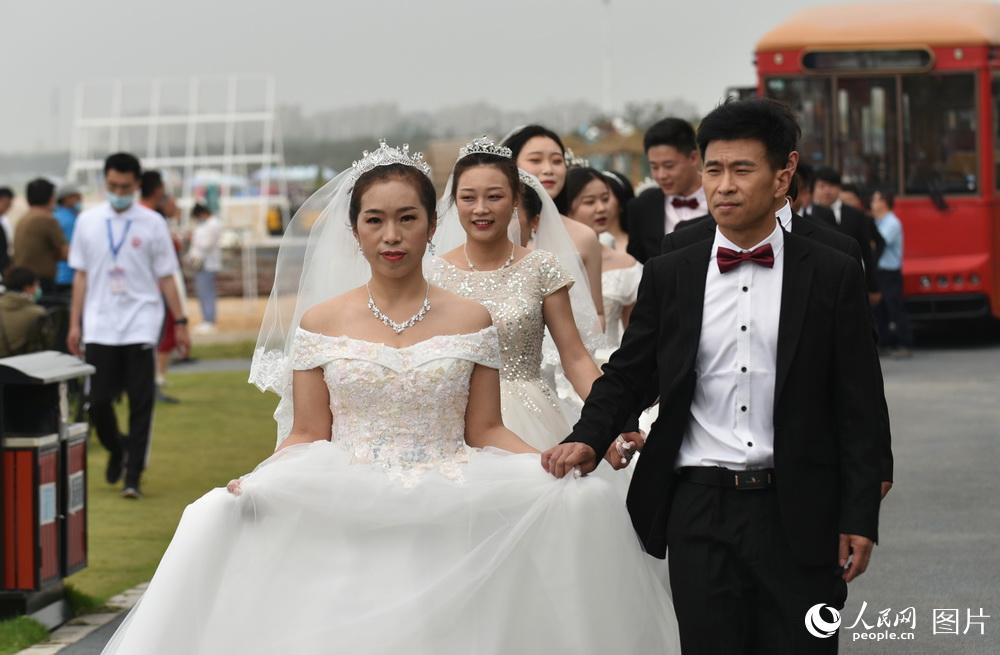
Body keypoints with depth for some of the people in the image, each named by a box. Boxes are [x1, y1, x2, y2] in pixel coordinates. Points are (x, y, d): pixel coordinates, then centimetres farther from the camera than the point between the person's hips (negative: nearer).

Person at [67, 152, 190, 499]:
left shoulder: (152, 223, 1)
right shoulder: (88, 221, 5)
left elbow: (165, 277, 4)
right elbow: (81, 275, 10)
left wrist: (180, 322, 1)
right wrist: (75, 323, 6)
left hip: (140, 325, -1)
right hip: (99, 326, 1)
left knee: (141, 404, -3)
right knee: (98, 401, 1)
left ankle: (133, 477, 4)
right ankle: (116, 449, 30)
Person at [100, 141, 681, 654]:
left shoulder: (471, 320, 5)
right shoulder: (320, 322, 4)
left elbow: (485, 432, 5)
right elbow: (307, 437, 4)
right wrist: (255, 484, -14)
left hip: (447, 527, 0)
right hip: (346, 529, 0)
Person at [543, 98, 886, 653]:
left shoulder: (833, 276, 1)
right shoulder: (669, 276, 7)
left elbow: (858, 409, 1)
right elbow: (627, 375, 13)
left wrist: (859, 518, -3)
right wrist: (588, 439, -6)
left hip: (798, 515, -1)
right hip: (700, 509, 2)